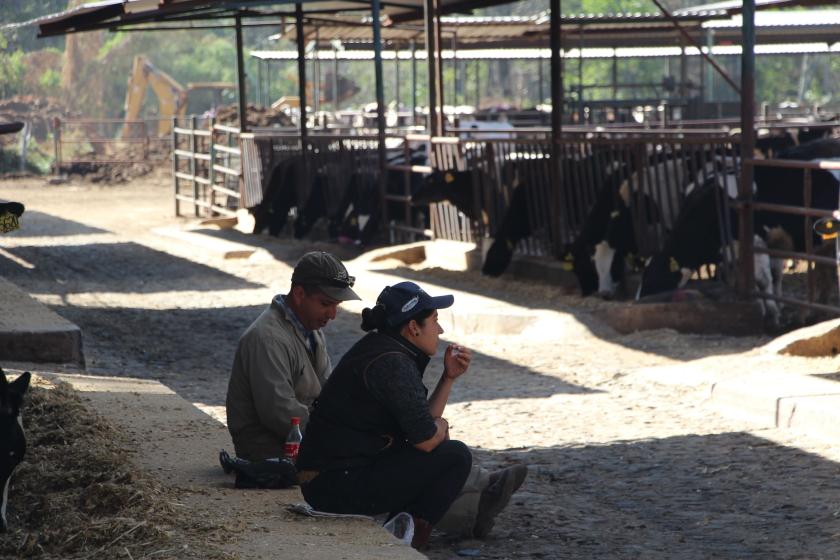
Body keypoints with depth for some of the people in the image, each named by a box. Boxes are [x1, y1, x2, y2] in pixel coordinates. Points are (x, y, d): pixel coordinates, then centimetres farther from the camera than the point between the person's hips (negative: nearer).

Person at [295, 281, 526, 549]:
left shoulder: (379, 350, 13)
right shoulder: (392, 364, -18)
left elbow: (420, 422, 16)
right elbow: (426, 439, -18)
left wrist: (449, 377, 9)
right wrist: (441, 426, 4)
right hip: (341, 485, -11)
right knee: (455, 455, -6)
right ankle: (412, 532, -1)